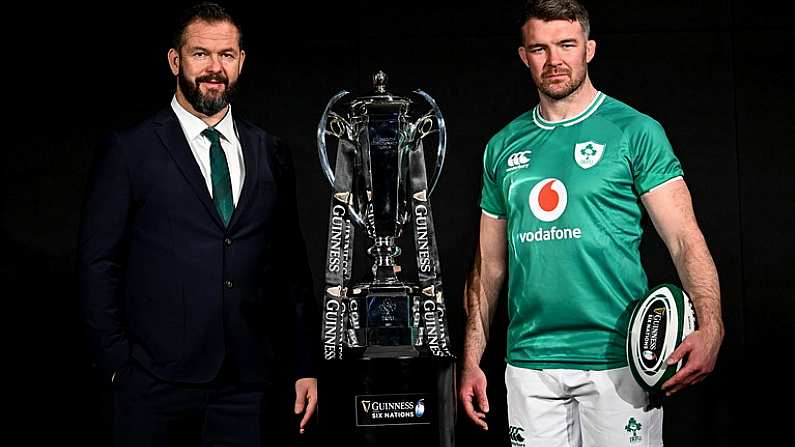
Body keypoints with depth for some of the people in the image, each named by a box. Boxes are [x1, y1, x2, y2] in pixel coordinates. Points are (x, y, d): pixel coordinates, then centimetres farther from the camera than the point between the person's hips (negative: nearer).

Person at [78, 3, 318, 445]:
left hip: (249, 384, 3)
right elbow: (99, 264, 0)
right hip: (158, 382, -3)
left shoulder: (271, 153, 10)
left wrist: (306, 365, 8)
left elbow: (292, 263, 11)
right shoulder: (130, 151, 0)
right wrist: (118, 362, -6)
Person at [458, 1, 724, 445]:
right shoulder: (503, 147, 11)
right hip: (530, 363, 4)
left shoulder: (635, 131, -1)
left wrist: (710, 327, -23)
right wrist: (471, 360, 9)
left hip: (617, 358, -3)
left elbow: (685, 240, -8)